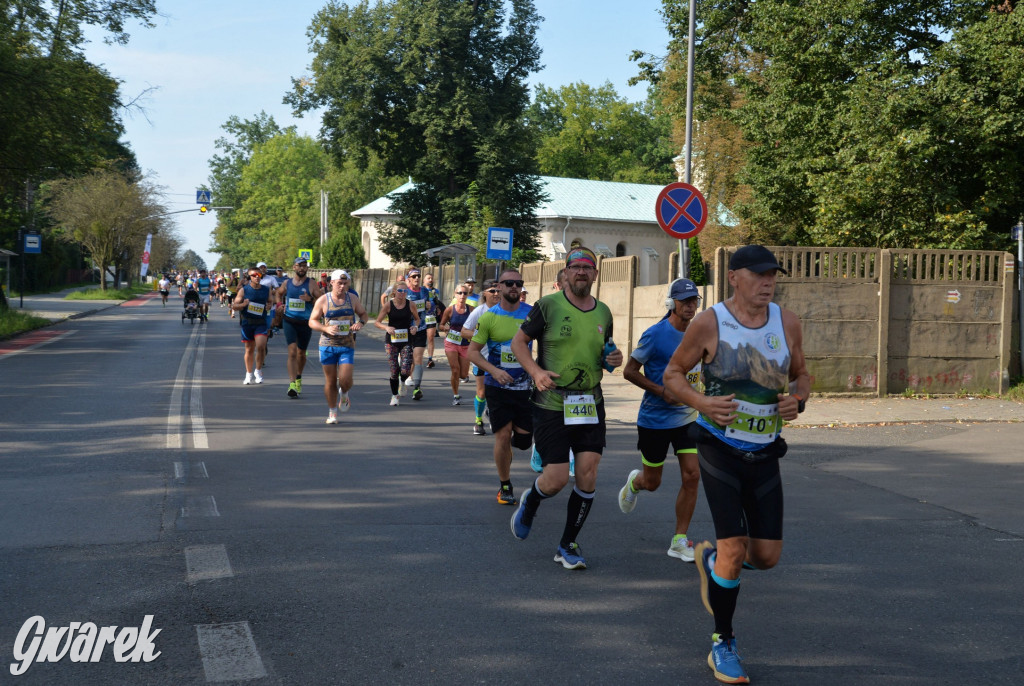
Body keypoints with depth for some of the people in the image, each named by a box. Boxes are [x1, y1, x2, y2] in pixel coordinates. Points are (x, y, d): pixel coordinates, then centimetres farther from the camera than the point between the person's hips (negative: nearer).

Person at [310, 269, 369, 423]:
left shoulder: (353, 299, 4)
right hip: (327, 345, -1)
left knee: (345, 379, -12)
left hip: (347, 346, 1)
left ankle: (344, 396, 24)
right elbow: (312, 321, -1)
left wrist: (361, 323, -7)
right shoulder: (323, 300, -3)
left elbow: (363, 314, 17)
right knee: (330, 381, 4)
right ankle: (332, 412, 20)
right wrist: (326, 328, -19)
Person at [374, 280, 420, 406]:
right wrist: (387, 328, -19)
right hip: (391, 341, -1)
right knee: (394, 371, -2)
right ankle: (394, 396, 18)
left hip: (406, 340, 1)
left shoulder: (410, 305, 0)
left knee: (405, 370, -11)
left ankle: (402, 382, 26)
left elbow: (417, 319, 15)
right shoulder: (388, 305, -4)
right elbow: (377, 322, 0)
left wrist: (415, 326, -7)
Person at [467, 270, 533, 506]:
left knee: (524, 439, 1)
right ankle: (505, 486, 14)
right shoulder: (489, 316, -7)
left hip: (524, 386, 2)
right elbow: (473, 351, -4)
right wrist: (494, 370, -19)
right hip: (497, 387, -2)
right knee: (503, 435, -5)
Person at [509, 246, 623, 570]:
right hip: (552, 402, -4)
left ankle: (568, 545, 13)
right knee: (556, 479, -6)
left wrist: (614, 359, 0)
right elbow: (518, 341, 0)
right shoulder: (548, 306, -5)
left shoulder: (603, 312, 10)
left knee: (588, 475, -3)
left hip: (590, 403, 4)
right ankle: (529, 503, 31)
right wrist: (536, 371, -16)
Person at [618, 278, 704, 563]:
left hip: (687, 418, 5)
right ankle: (634, 482, 47)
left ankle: (680, 541, 5)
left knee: (692, 476, -6)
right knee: (651, 483, 9)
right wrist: (663, 392, -20)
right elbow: (629, 371, -11)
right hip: (654, 419, -4)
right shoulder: (656, 334, -15)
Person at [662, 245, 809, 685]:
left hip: (765, 455, 4)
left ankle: (710, 559, 38)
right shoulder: (709, 323, -10)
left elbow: (801, 374, 15)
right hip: (720, 449, -4)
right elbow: (673, 373, -2)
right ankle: (723, 646, 8)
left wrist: (798, 399, -9)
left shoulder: (787, 323, 1)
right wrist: (701, 402, -21)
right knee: (735, 549, -11)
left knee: (766, 557, 3)